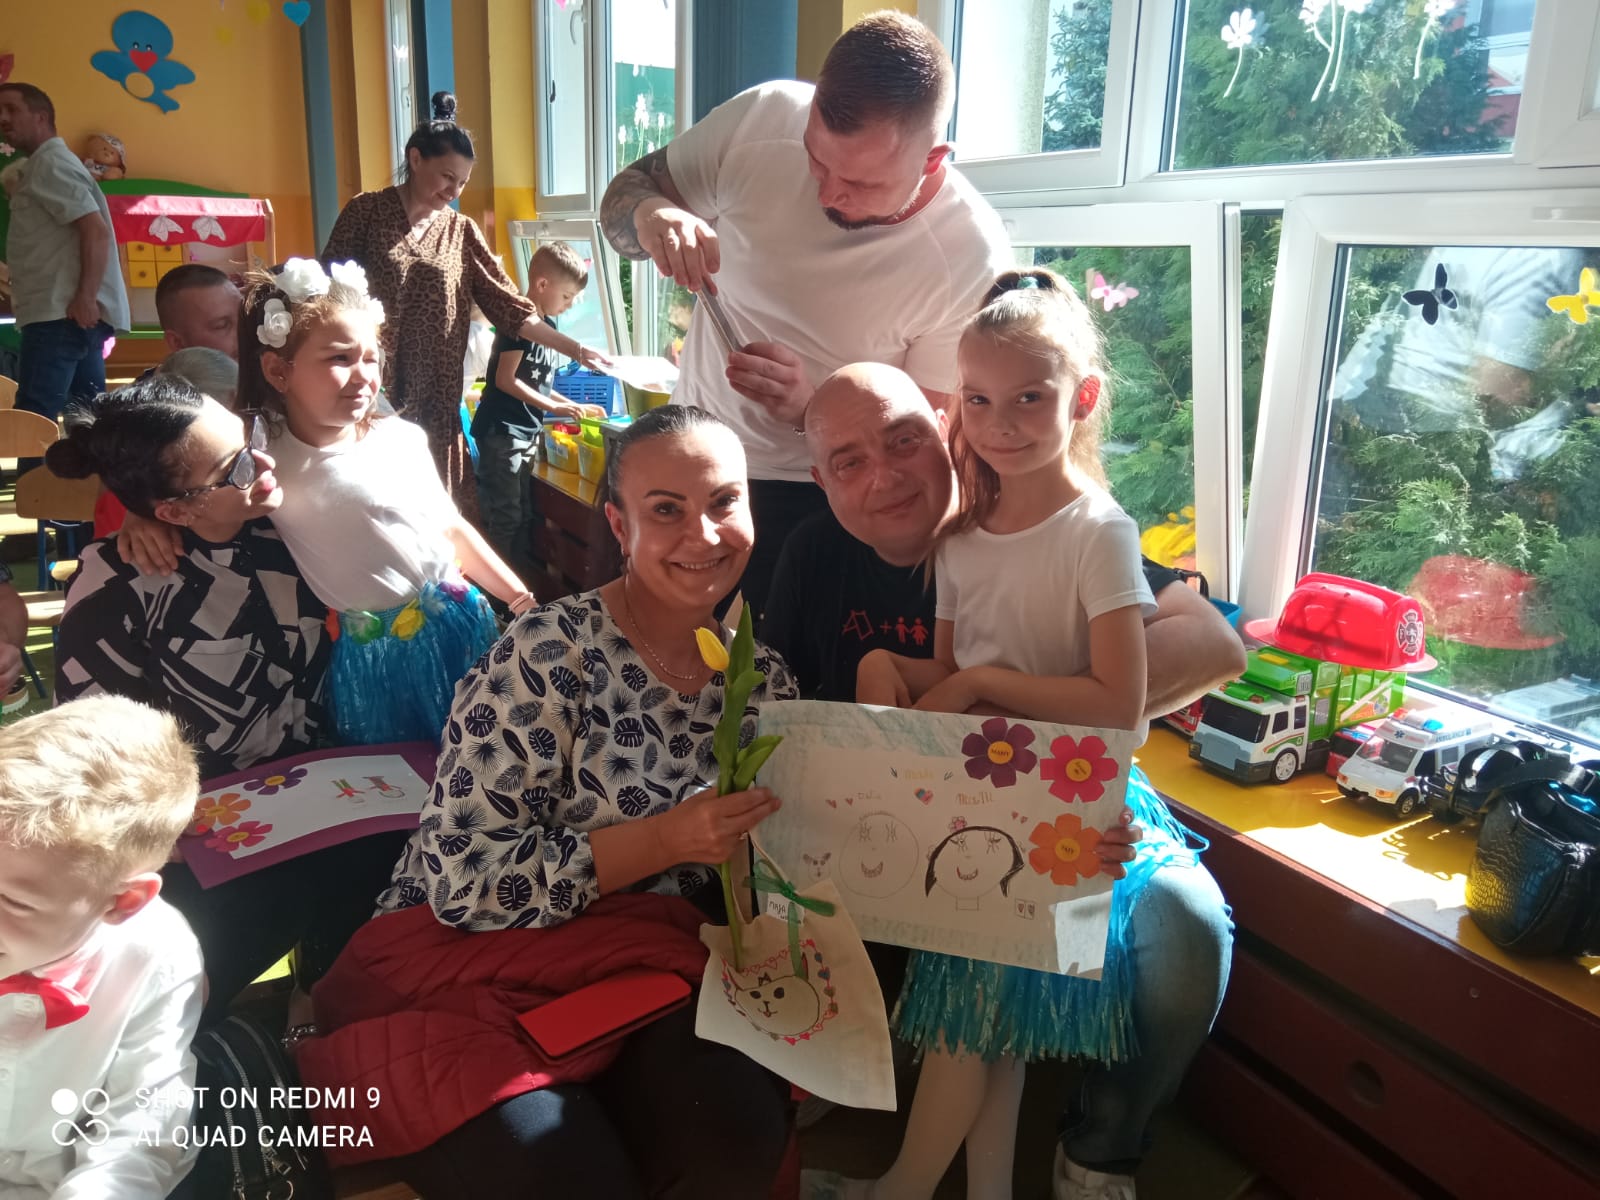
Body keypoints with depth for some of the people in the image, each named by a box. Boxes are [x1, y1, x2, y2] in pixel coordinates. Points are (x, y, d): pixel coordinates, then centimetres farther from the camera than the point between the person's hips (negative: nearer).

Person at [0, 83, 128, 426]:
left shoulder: (50, 162, -6)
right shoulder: (39, 166, 26)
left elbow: (95, 230, -18)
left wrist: (85, 298, -25)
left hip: (62, 312, -10)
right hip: (62, 311, 10)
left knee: (31, 421, -15)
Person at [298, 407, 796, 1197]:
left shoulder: (763, 680, 3)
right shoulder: (548, 655, -15)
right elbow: (462, 879, -18)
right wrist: (668, 840, -24)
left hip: (640, 969, 4)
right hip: (465, 961, -4)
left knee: (741, 1135, -25)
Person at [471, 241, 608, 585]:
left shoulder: (548, 325, 13)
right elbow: (506, 380, -19)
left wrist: (575, 408, 13)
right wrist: (554, 408, -18)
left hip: (525, 434, 9)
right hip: (502, 431, -9)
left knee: (523, 513, 15)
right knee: (505, 515, -5)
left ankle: (521, 580, 24)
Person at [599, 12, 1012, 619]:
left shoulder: (973, 257, -24)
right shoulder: (762, 118, -16)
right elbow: (626, 191, -2)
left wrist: (808, 408, -36)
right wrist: (651, 215, -27)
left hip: (812, 498, -3)